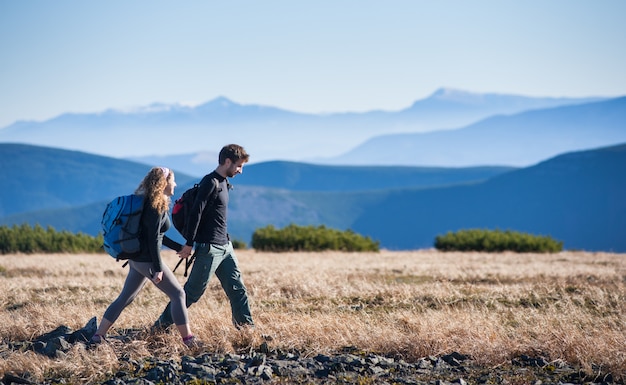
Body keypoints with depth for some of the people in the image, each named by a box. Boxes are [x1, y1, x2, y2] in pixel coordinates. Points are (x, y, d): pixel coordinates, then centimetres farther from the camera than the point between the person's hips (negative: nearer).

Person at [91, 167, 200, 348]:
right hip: (147, 260, -10)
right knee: (178, 294, -3)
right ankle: (188, 338, -1)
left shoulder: (151, 203, 14)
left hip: (137, 258, 10)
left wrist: (179, 247, 23)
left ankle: (98, 335, 14)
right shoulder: (156, 207, -15)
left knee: (125, 298, 13)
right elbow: (153, 239, -20)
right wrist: (158, 268, -20)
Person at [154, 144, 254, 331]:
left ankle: (246, 326, 14)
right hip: (209, 248, -9)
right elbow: (196, 213, -19)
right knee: (193, 291, -3)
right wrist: (189, 244, -19)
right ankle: (161, 325, 7)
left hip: (224, 247, 9)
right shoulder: (210, 183, -16)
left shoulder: (222, 183, 13)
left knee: (237, 288, 8)